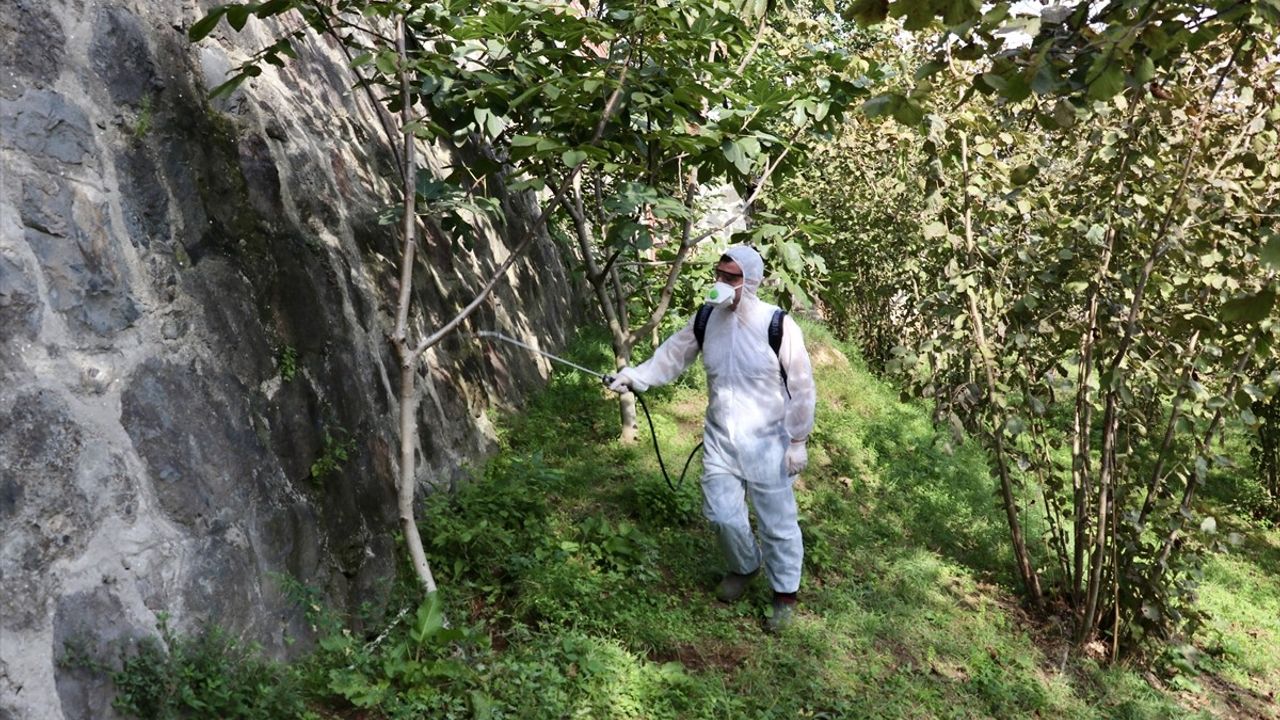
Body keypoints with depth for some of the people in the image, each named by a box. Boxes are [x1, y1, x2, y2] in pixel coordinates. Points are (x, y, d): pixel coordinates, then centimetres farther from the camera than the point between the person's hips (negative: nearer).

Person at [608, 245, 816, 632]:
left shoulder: (778, 326, -18)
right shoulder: (707, 320, -4)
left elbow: (801, 388, -12)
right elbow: (673, 355, 3)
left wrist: (797, 442, -9)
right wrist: (636, 376, -14)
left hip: (766, 443, -4)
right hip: (719, 440, 4)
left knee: (777, 521, 7)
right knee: (722, 513, 11)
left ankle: (785, 593, 28)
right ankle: (744, 566, 42)